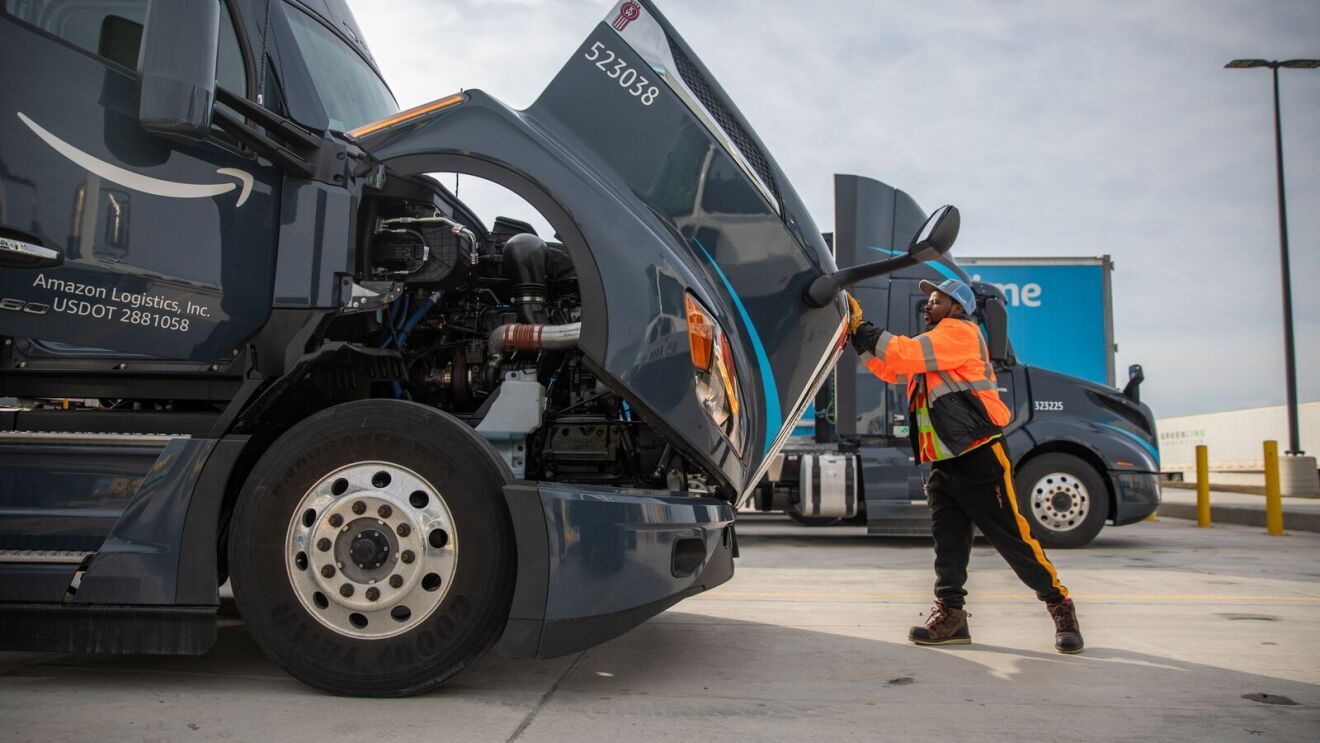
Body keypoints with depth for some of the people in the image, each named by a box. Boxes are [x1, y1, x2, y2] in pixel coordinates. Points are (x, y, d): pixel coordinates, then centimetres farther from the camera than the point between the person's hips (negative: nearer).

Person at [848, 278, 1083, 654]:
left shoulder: (960, 332, -6)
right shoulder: (931, 346, 23)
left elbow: (907, 354, -19)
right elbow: (890, 368, 15)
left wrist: (864, 330, -15)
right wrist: (858, 330, 7)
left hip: (979, 457, -9)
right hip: (943, 464, 9)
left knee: (1013, 536, -2)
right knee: (947, 541, 4)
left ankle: (1060, 604, 11)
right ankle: (950, 614, 7)